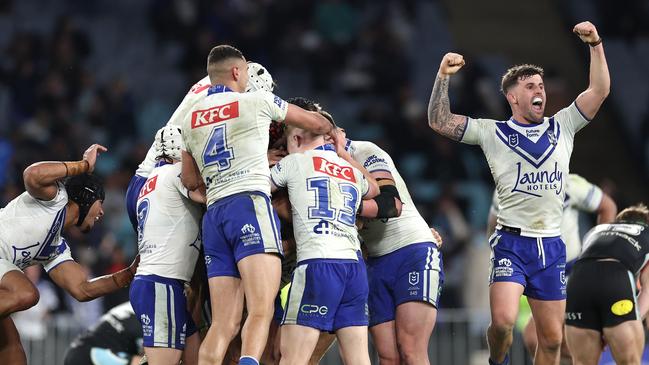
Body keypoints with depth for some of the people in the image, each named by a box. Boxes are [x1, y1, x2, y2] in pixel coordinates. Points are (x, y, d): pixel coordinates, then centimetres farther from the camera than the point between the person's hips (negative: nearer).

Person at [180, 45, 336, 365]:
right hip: (250, 206, -6)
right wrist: (333, 133, 43)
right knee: (261, 311, -19)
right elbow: (316, 123, 21)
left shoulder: (190, 120, 20)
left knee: (223, 324, 2)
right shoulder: (257, 101, 7)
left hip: (213, 214, 6)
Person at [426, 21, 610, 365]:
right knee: (503, 320, -22)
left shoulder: (562, 127, 12)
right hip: (511, 243, -3)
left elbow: (599, 90, 6)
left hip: (552, 246, 3)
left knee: (551, 337, 4)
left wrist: (595, 44, -3)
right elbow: (439, 122, -2)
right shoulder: (493, 132, 4)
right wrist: (443, 76, -12)